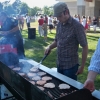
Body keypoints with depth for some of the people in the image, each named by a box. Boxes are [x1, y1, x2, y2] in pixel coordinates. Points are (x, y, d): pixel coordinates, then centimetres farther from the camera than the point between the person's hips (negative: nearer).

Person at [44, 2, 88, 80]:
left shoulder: (77, 26, -17)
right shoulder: (59, 24, 3)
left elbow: (85, 47, -13)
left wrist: (82, 66, -12)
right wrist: (50, 47, -4)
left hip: (71, 65, -6)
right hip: (59, 64, 6)